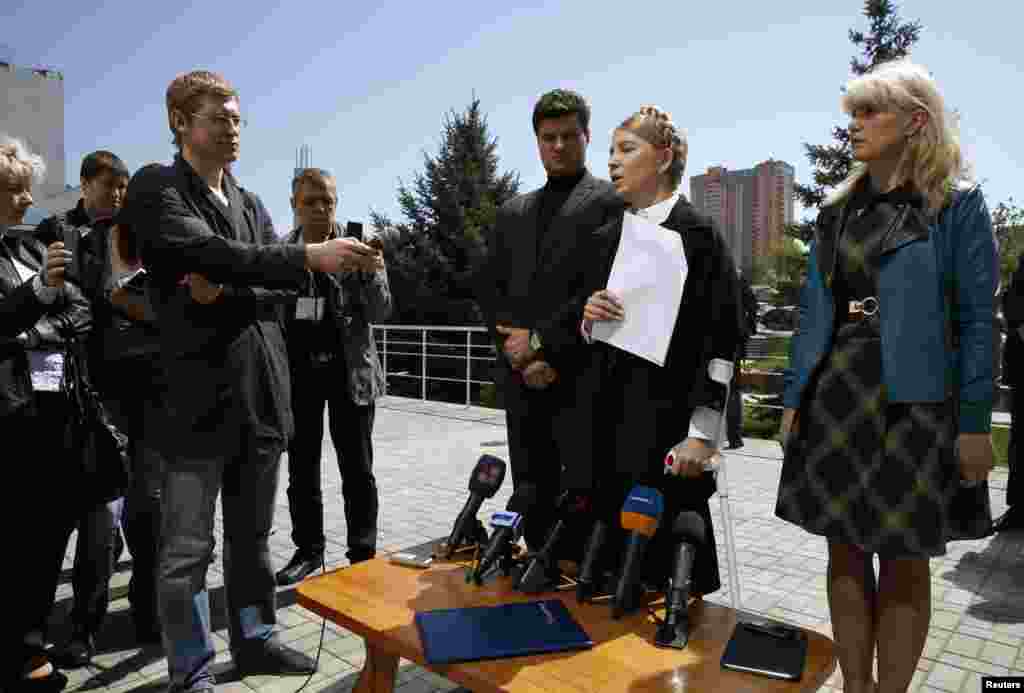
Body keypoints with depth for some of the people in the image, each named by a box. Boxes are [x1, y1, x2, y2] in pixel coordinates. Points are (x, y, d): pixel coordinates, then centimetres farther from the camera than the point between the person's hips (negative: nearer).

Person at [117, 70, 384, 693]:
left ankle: (254, 638, 34)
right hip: (199, 396, -6)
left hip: (262, 394, 6)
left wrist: (225, 296, -12)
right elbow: (209, 252, -21)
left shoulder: (251, 204, 16)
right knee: (189, 548, 4)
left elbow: (281, 291, 8)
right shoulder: (155, 188, -3)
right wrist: (309, 256, -28)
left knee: (253, 536, 18)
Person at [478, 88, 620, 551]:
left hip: (583, 379, -5)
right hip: (522, 380, 5)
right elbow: (490, 290, 11)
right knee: (532, 502, 12)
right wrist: (516, 351, -4)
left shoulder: (611, 202, 3)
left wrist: (542, 342, -12)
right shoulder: (512, 212, 19)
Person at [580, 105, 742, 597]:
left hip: (668, 422, -5)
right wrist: (588, 320, -4)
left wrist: (701, 434, -14)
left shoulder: (697, 234, -6)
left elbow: (721, 339, -10)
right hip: (609, 420, 6)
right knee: (616, 548, 9)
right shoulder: (608, 237, 13)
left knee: (667, 548, 2)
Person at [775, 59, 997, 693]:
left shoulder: (959, 202, -2)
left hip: (911, 401, -4)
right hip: (835, 395, 5)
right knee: (846, 549, 11)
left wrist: (975, 423, -9)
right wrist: (794, 397, 8)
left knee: (904, 560, 6)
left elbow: (977, 317, -5)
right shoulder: (838, 210, 11)